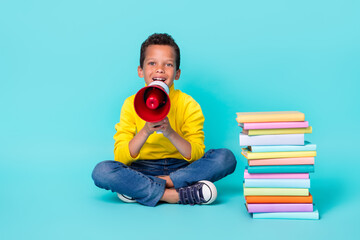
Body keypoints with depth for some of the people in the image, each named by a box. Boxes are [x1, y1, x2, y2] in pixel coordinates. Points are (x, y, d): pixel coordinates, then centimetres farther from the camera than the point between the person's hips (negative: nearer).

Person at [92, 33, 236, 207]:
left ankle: (138, 188, -23)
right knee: (102, 171, -28)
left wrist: (170, 132, -26)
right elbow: (120, 158, -11)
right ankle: (175, 195, -27)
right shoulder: (131, 104, -3)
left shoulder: (188, 104, -3)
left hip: (181, 168, 1)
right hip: (142, 170, -1)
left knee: (226, 158, -24)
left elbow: (196, 156, -10)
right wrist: (146, 131, -27)